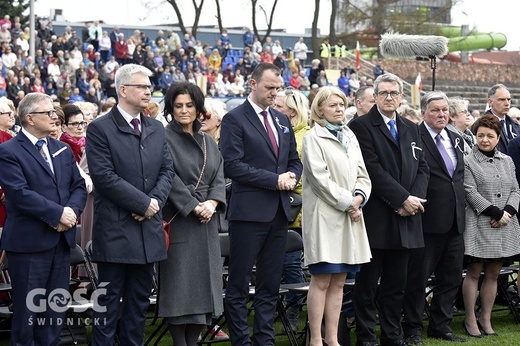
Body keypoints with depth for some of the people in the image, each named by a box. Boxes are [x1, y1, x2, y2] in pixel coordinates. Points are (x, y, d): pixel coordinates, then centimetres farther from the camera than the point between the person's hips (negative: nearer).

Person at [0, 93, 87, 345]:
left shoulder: (63, 150, 15)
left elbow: (78, 186, 11)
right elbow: (20, 194, -18)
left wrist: (72, 211, -9)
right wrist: (58, 213, -18)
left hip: (62, 239, 6)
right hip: (28, 242, -6)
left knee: (56, 308, 10)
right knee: (27, 309, 2)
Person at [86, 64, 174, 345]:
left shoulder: (156, 129, 13)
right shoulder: (100, 129, -7)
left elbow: (167, 170, 10)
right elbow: (104, 176, -15)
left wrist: (156, 201, -8)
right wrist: (143, 203, -15)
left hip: (148, 227, 6)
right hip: (115, 229, -6)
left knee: (139, 299, 11)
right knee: (109, 299, 0)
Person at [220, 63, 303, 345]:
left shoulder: (282, 120, 16)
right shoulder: (235, 119, -5)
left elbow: (295, 161, 21)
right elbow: (232, 165, -14)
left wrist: (292, 176, -2)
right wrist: (274, 180, -16)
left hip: (278, 212, 7)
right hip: (249, 211, -7)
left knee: (270, 284, 11)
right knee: (239, 284, 0)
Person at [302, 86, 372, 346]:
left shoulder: (350, 137, 17)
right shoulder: (313, 138, -3)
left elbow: (362, 176, 14)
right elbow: (320, 179, -12)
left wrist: (358, 199, -5)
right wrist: (347, 202, -12)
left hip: (350, 216, 6)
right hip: (325, 215, -6)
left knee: (338, 282, 7)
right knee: (321, 280, -6)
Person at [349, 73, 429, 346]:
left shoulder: (411, 129, 17)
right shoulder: (361, 126, -4)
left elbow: (422, 168, 12)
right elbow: (372, 170, -13)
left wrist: (414, 199, -6)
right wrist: (403, 199, -14)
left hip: (405, 218, 6)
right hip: (375, 218, -5)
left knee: (397, 282, 10)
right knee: (367, 282, 1)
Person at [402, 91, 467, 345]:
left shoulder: (456, 139, 15)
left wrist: (462, 206, 13)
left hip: (455, 220, 7)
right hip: (428, 219, -7)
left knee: (451, 276, 12)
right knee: (418, 276, 2)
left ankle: (440, 325, 24)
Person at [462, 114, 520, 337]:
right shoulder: (468, 162, -2)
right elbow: (470, 193, -10)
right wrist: (497, 213, -14)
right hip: (479, 224, -4)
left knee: (493, 274, 7)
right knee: (474, 272, -1)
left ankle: (486, 319, 15)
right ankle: (470, 320, 8)